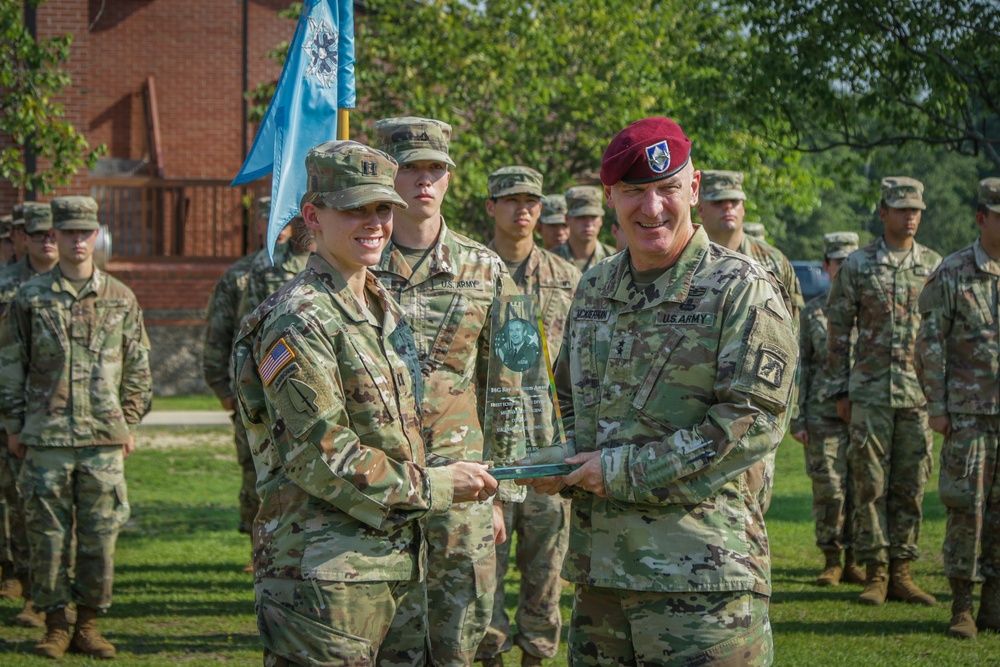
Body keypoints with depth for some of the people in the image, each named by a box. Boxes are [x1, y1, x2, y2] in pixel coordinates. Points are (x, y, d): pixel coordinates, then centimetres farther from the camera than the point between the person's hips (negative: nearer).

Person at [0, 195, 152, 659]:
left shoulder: (121, 299, 7)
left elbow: (137, 369, 14)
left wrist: (130, 423, 9)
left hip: (105, 437, 1)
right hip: (46, 437, -1)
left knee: (100, 534, 2)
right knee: (48, 534, 1)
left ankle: (88, 624, 12)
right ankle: (55, 626, 10)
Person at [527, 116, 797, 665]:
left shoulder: (742, 290, -6)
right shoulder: (594, 289, 15)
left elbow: (753, 423, -14)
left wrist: (624, 470, -14)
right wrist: (562, 460, 5)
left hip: (702, 576, -6)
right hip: (598, 567, 6)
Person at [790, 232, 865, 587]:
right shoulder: (812, 313, 7)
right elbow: (801, 368, 8)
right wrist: (798, 420, 1)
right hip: (824, 415, -1)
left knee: (861, 489, 1)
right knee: (828, 489, -4)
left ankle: (855, 560, 12)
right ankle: (831, 561, 7)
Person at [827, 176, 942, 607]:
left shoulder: (935, 266, 7)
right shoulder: (857, 266, 2)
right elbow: (838, 331, 4)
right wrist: (840, 391, 0)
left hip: (919, 392, 2)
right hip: (870, 391, -2)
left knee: (911, 486, 4)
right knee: (871, 484, -1)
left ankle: (901, 571, 11)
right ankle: (875, 573, 5)